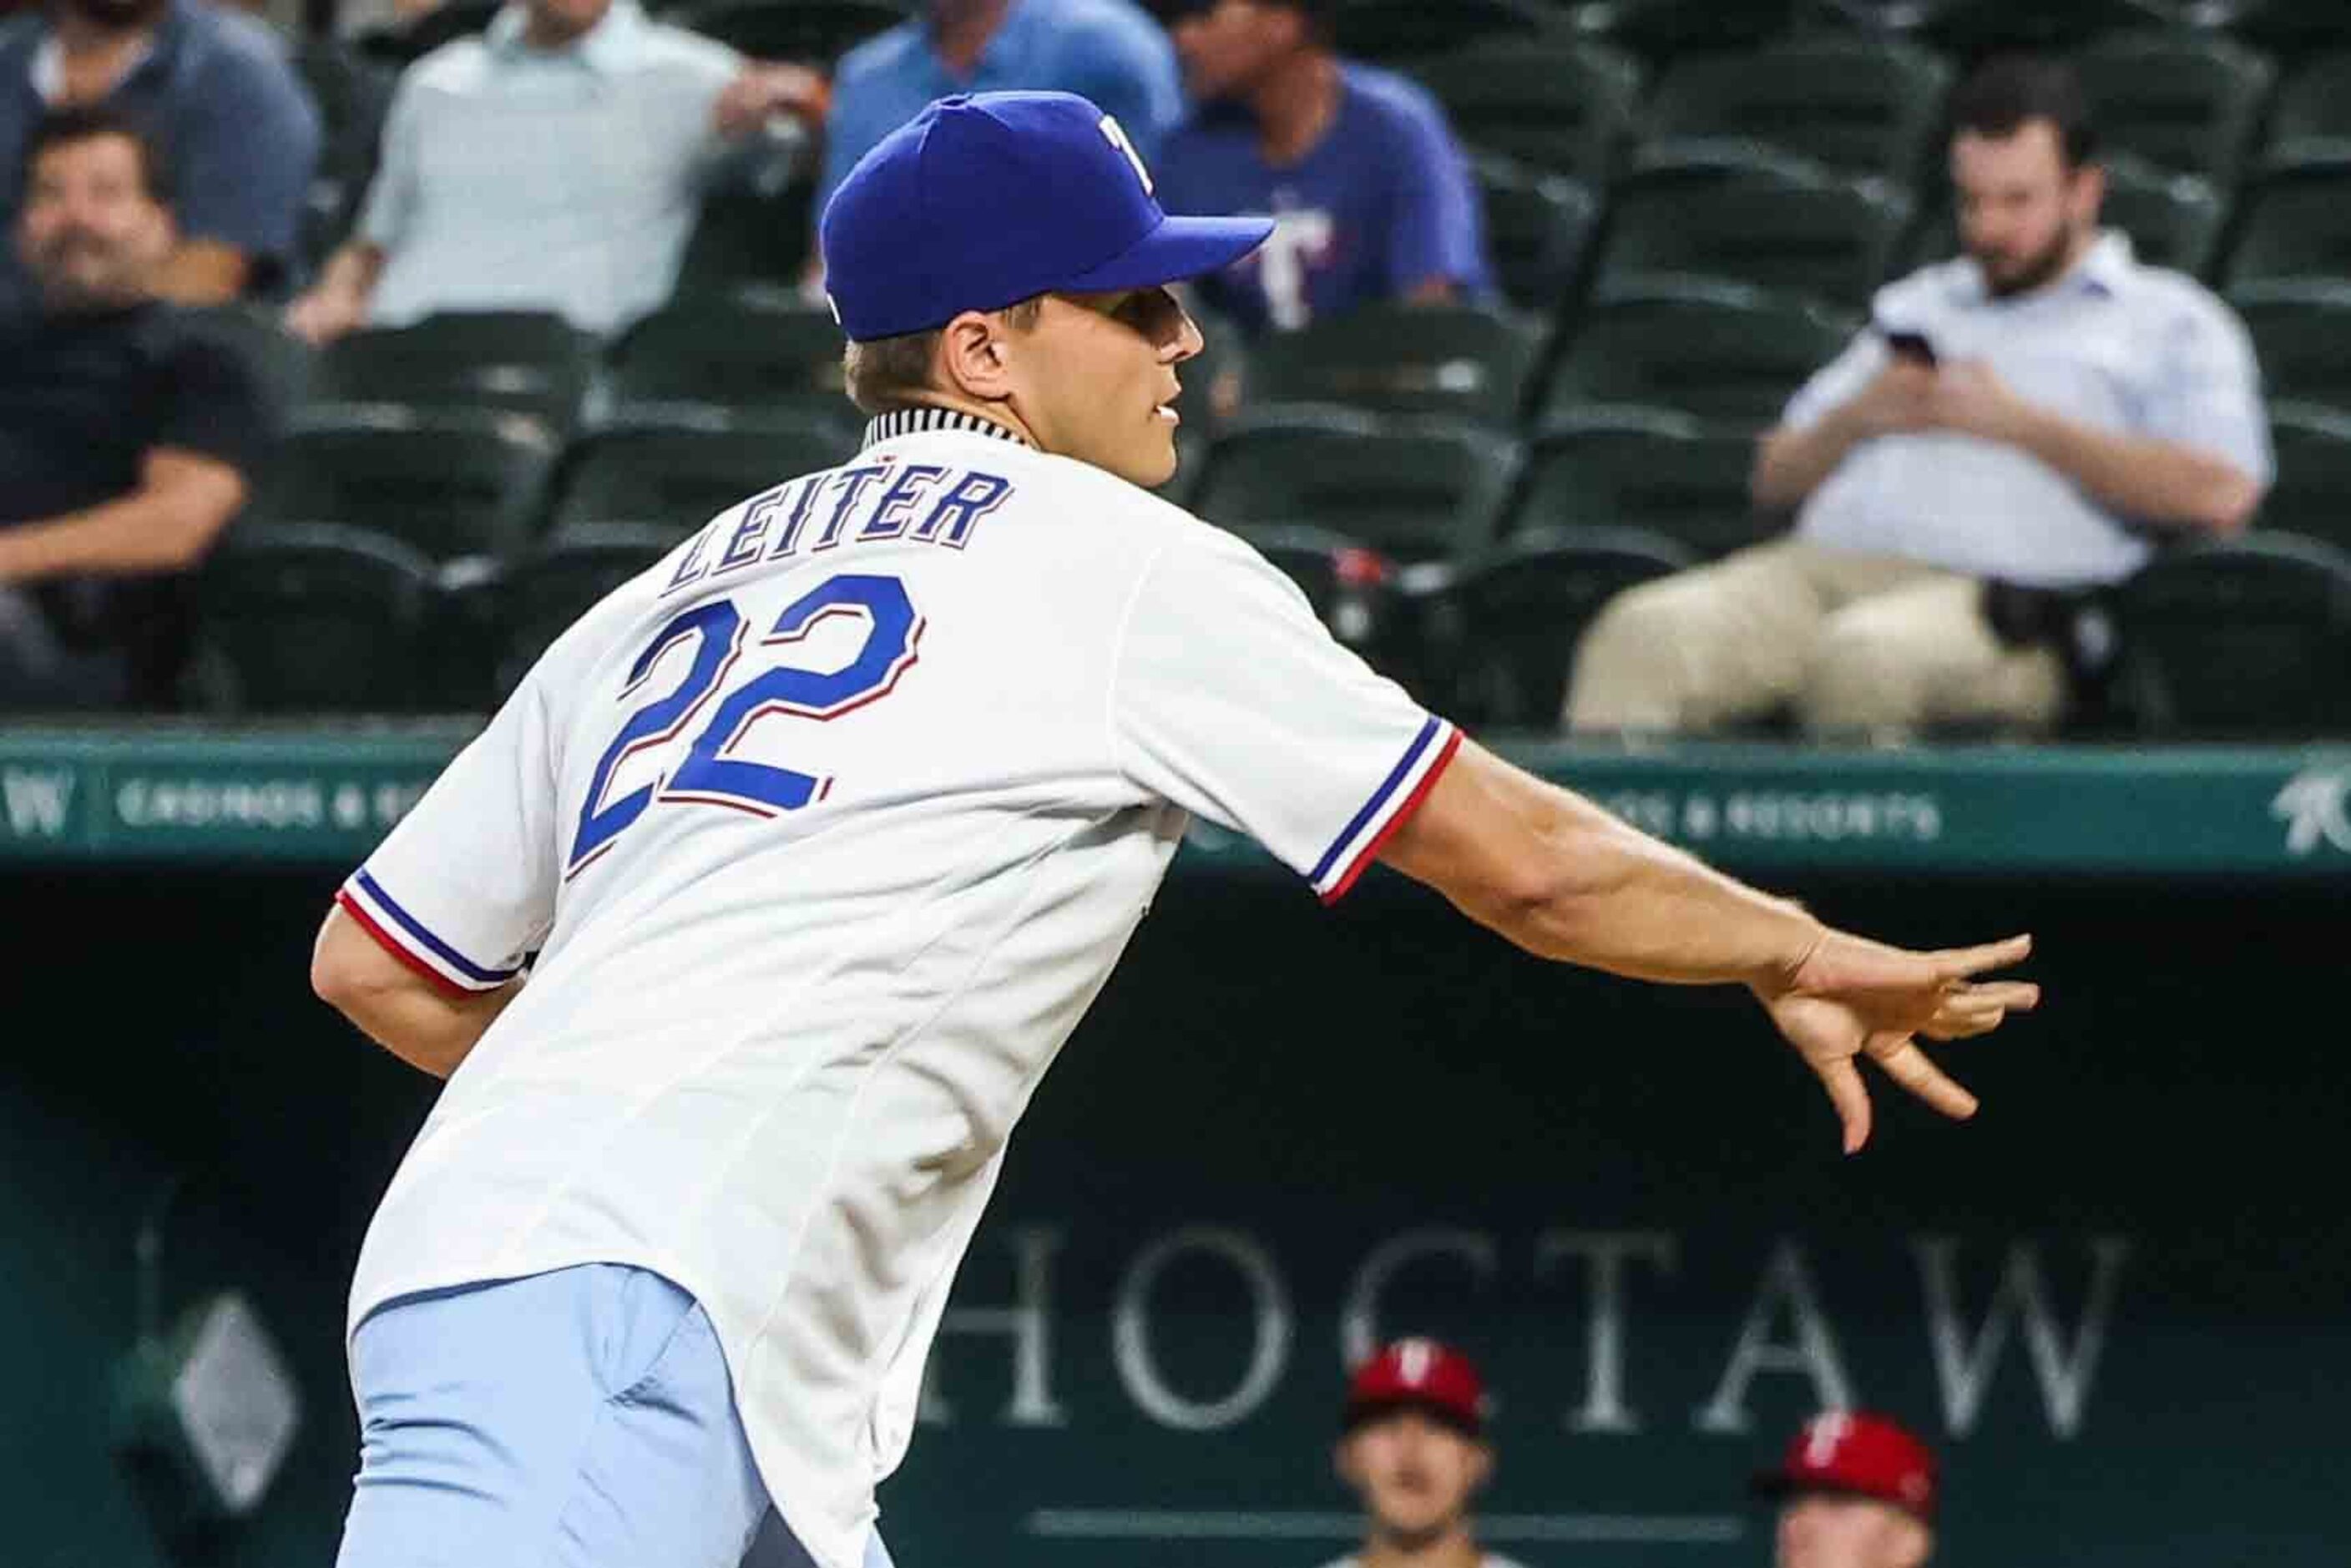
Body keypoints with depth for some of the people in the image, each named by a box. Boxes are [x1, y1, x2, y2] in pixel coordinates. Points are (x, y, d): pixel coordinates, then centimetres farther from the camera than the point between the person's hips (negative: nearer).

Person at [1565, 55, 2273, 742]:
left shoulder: (2168, 320, 17)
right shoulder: (1916, 307, 34)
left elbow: (2220, 494, -2)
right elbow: (1776, 478, 32)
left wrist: (2022, 424, -2)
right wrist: (1854, 420, 8)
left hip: (1992, 594, -5)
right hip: (1822, 561, 5)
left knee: (1864, 654, -40)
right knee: (1647, 630, -26)